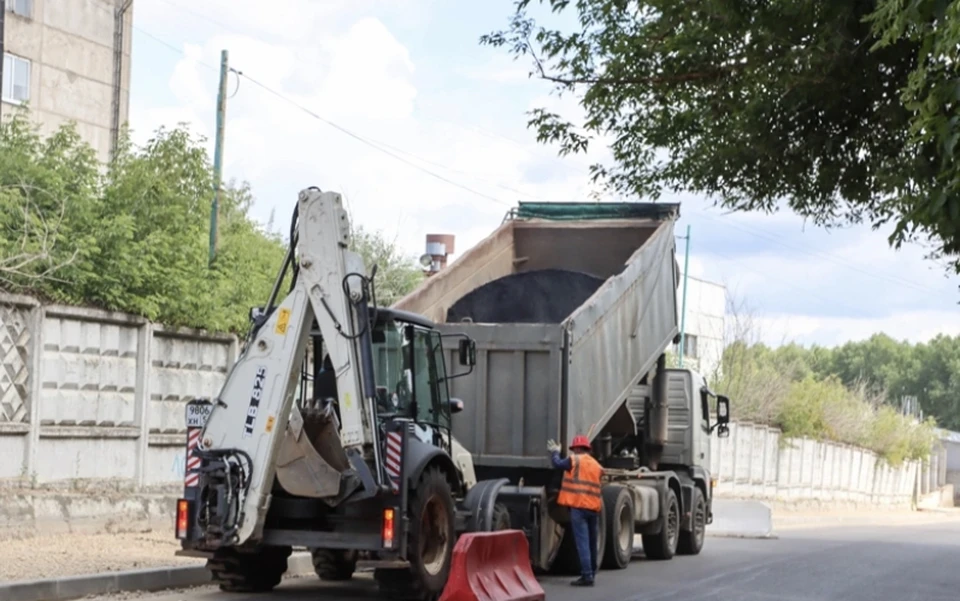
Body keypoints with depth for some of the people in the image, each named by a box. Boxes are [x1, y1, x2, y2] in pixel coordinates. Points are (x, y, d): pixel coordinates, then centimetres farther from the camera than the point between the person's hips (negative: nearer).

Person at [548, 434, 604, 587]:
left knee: (582, 541, -9)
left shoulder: (575, 460, -1)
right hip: (594, 507, 6)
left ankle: (587, 575, -15)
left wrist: (555, 452, 25)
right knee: (592, 542, 16)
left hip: (578, 506, -6)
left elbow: (558, 464, 7)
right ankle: (592, 573, 25)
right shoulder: (596, 465, 18)